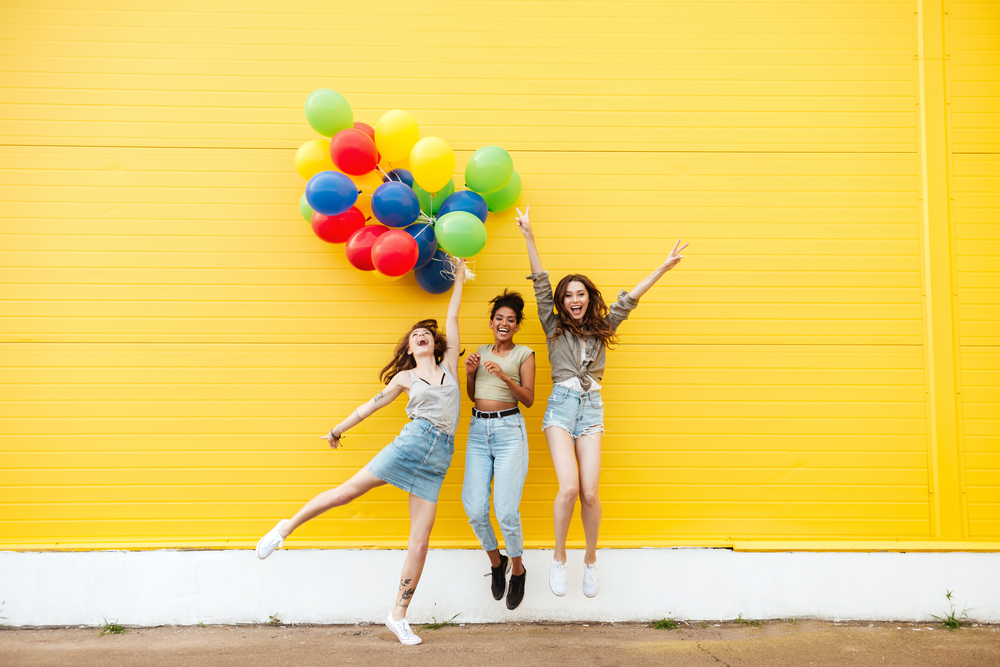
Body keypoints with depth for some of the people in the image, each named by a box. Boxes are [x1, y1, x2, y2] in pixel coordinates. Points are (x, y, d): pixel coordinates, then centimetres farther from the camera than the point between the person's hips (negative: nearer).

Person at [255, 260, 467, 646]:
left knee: (420, 541, -2)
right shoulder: (406, 377, 12)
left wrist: (460, 279, 25)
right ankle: (286, 528, 18)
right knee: (349, 490, -6)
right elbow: (373, 404, 20)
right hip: (412, 442, -1)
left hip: (439, 458, 1)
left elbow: (452, 318, 19)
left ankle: (398, 616, 6)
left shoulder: (449, 366, 15)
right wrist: (340, 428, 26)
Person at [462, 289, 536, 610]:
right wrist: (469, 373, 2)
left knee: (506, 511, -11)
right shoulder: (482, 352, 16)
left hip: (509, 430, -4)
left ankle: (518, 569, 14)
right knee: (474, 509, -4)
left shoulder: (524, 354, 3)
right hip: (478, 430, 4)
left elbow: (528, 398, -4)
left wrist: (504, 376, -18)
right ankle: (496, 561, 22)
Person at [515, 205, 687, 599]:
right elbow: (541, 285, 5)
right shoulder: (554, 327, 10)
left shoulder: (601, 329, 16)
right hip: (561, 407, -2)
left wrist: (664, 267, 13)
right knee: (569, 487, -17)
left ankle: (590, 559, 14)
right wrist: (529, 237, 0)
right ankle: (559, 557, 4)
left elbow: (628, 299, 15)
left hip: (592, 408, 2)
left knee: (589, 492, -7)